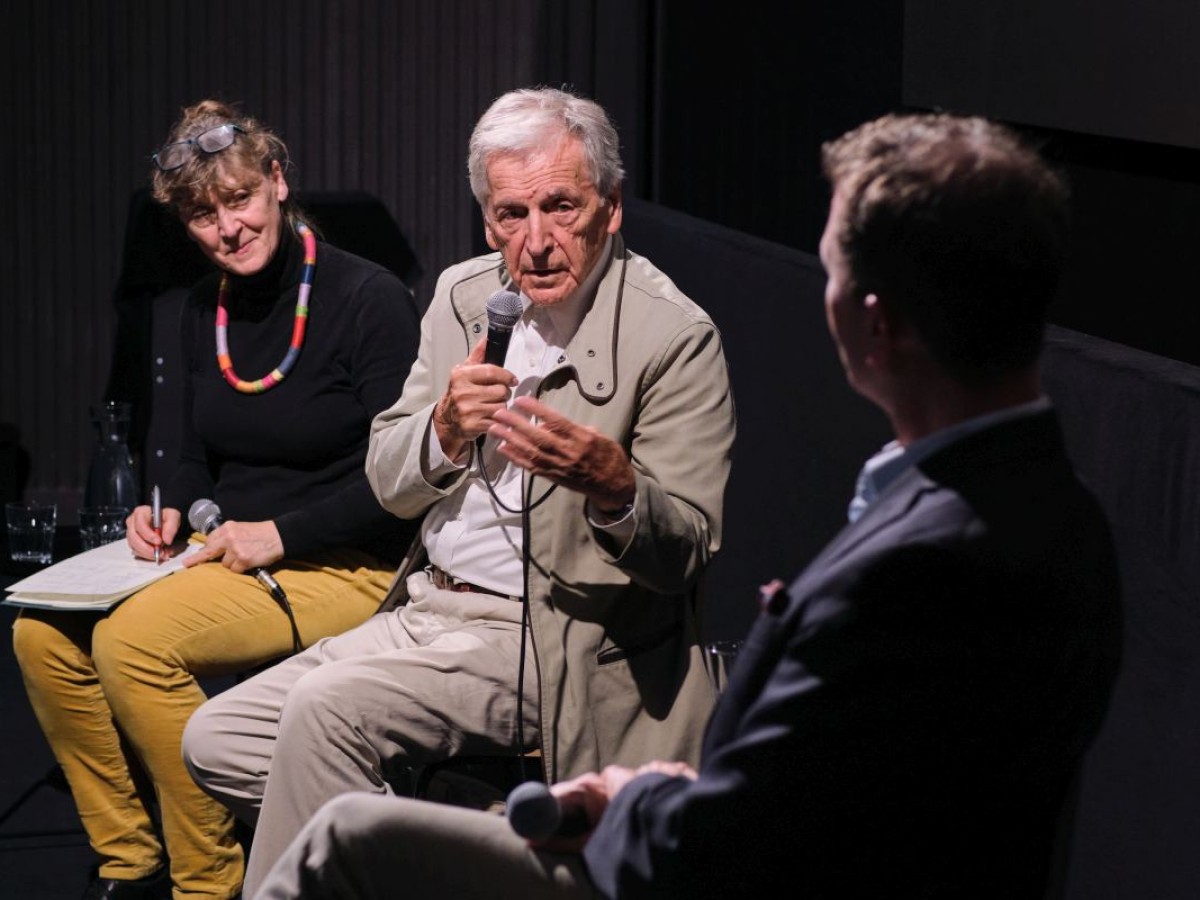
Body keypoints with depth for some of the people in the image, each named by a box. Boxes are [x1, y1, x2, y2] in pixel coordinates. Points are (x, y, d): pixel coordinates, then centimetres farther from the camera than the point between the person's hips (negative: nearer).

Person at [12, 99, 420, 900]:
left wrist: (280, 534, -20)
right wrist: (172, 512, 0)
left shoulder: (369, 299, -12)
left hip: (342, 567, -8)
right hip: (226, 554, 8)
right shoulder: (207, 310, 10)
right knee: (42, 632, -11)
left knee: (133, 640, -28)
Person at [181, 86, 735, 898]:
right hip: (430, 610, 8)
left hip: (554, 644, -8)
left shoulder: (675, 336, -13)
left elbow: (687, 549, -14)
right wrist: (445, 428, -14)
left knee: (326, 708, -27)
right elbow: (388, 483, 9)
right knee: (216, 740, 1)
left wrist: (613, 484, -36)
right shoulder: (463, 294, 7)